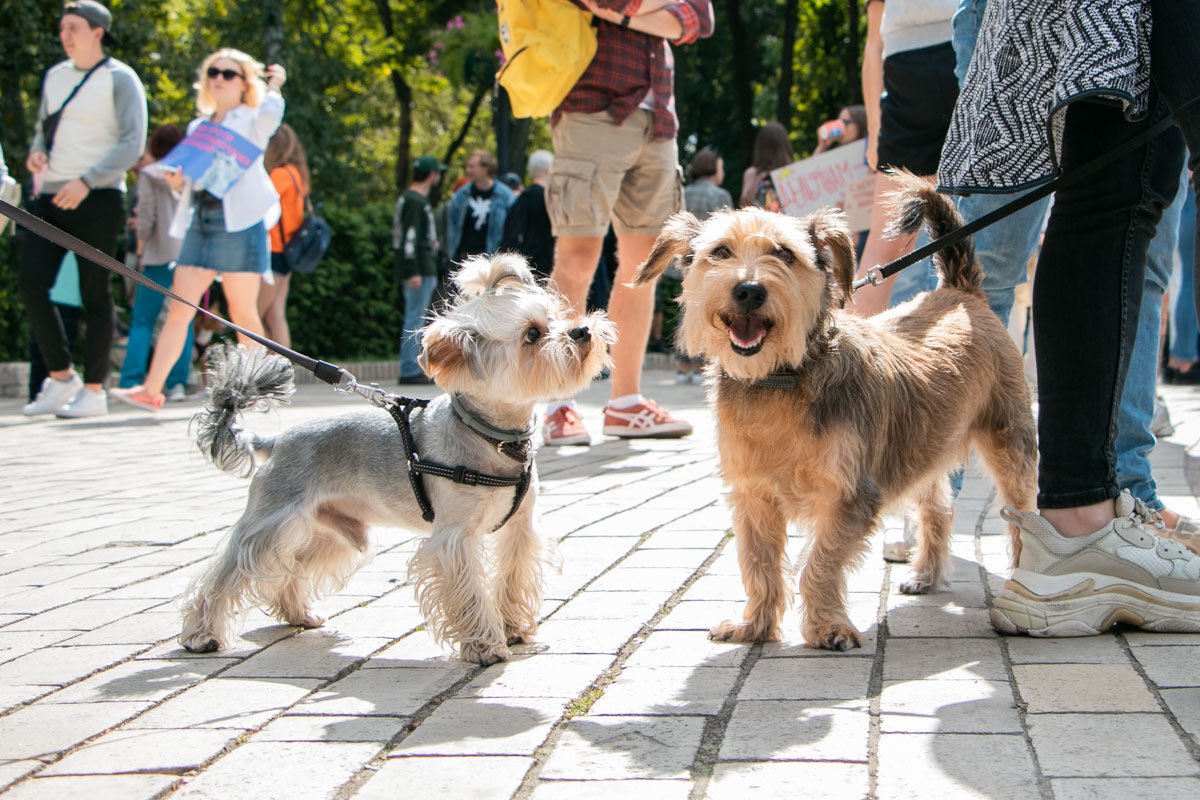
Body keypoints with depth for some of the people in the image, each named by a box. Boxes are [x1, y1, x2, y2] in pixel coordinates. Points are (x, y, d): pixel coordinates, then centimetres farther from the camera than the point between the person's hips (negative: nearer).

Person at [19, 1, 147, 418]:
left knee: (94, 294, -2)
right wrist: (37, 151, 1)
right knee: (30, 281, -7)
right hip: (50, 197, 6)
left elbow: (132, 142, -11)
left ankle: (93, 391, 5)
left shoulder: (120, 79, -3)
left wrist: (86, 182, -21)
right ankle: (61, 377, 4)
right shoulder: (54, 76, 17)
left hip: (97, 198, -6)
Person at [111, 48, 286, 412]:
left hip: (240, 224, -5)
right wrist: (178, 181, 3)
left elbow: (271, 115, -21)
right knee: (178, 310, -2)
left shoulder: (251, 122, 4)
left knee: (243, 314, -1)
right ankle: (151, 391, -6)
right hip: (200, 223, 5)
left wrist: (273, 86, -5)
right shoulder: (197, 127, 20)